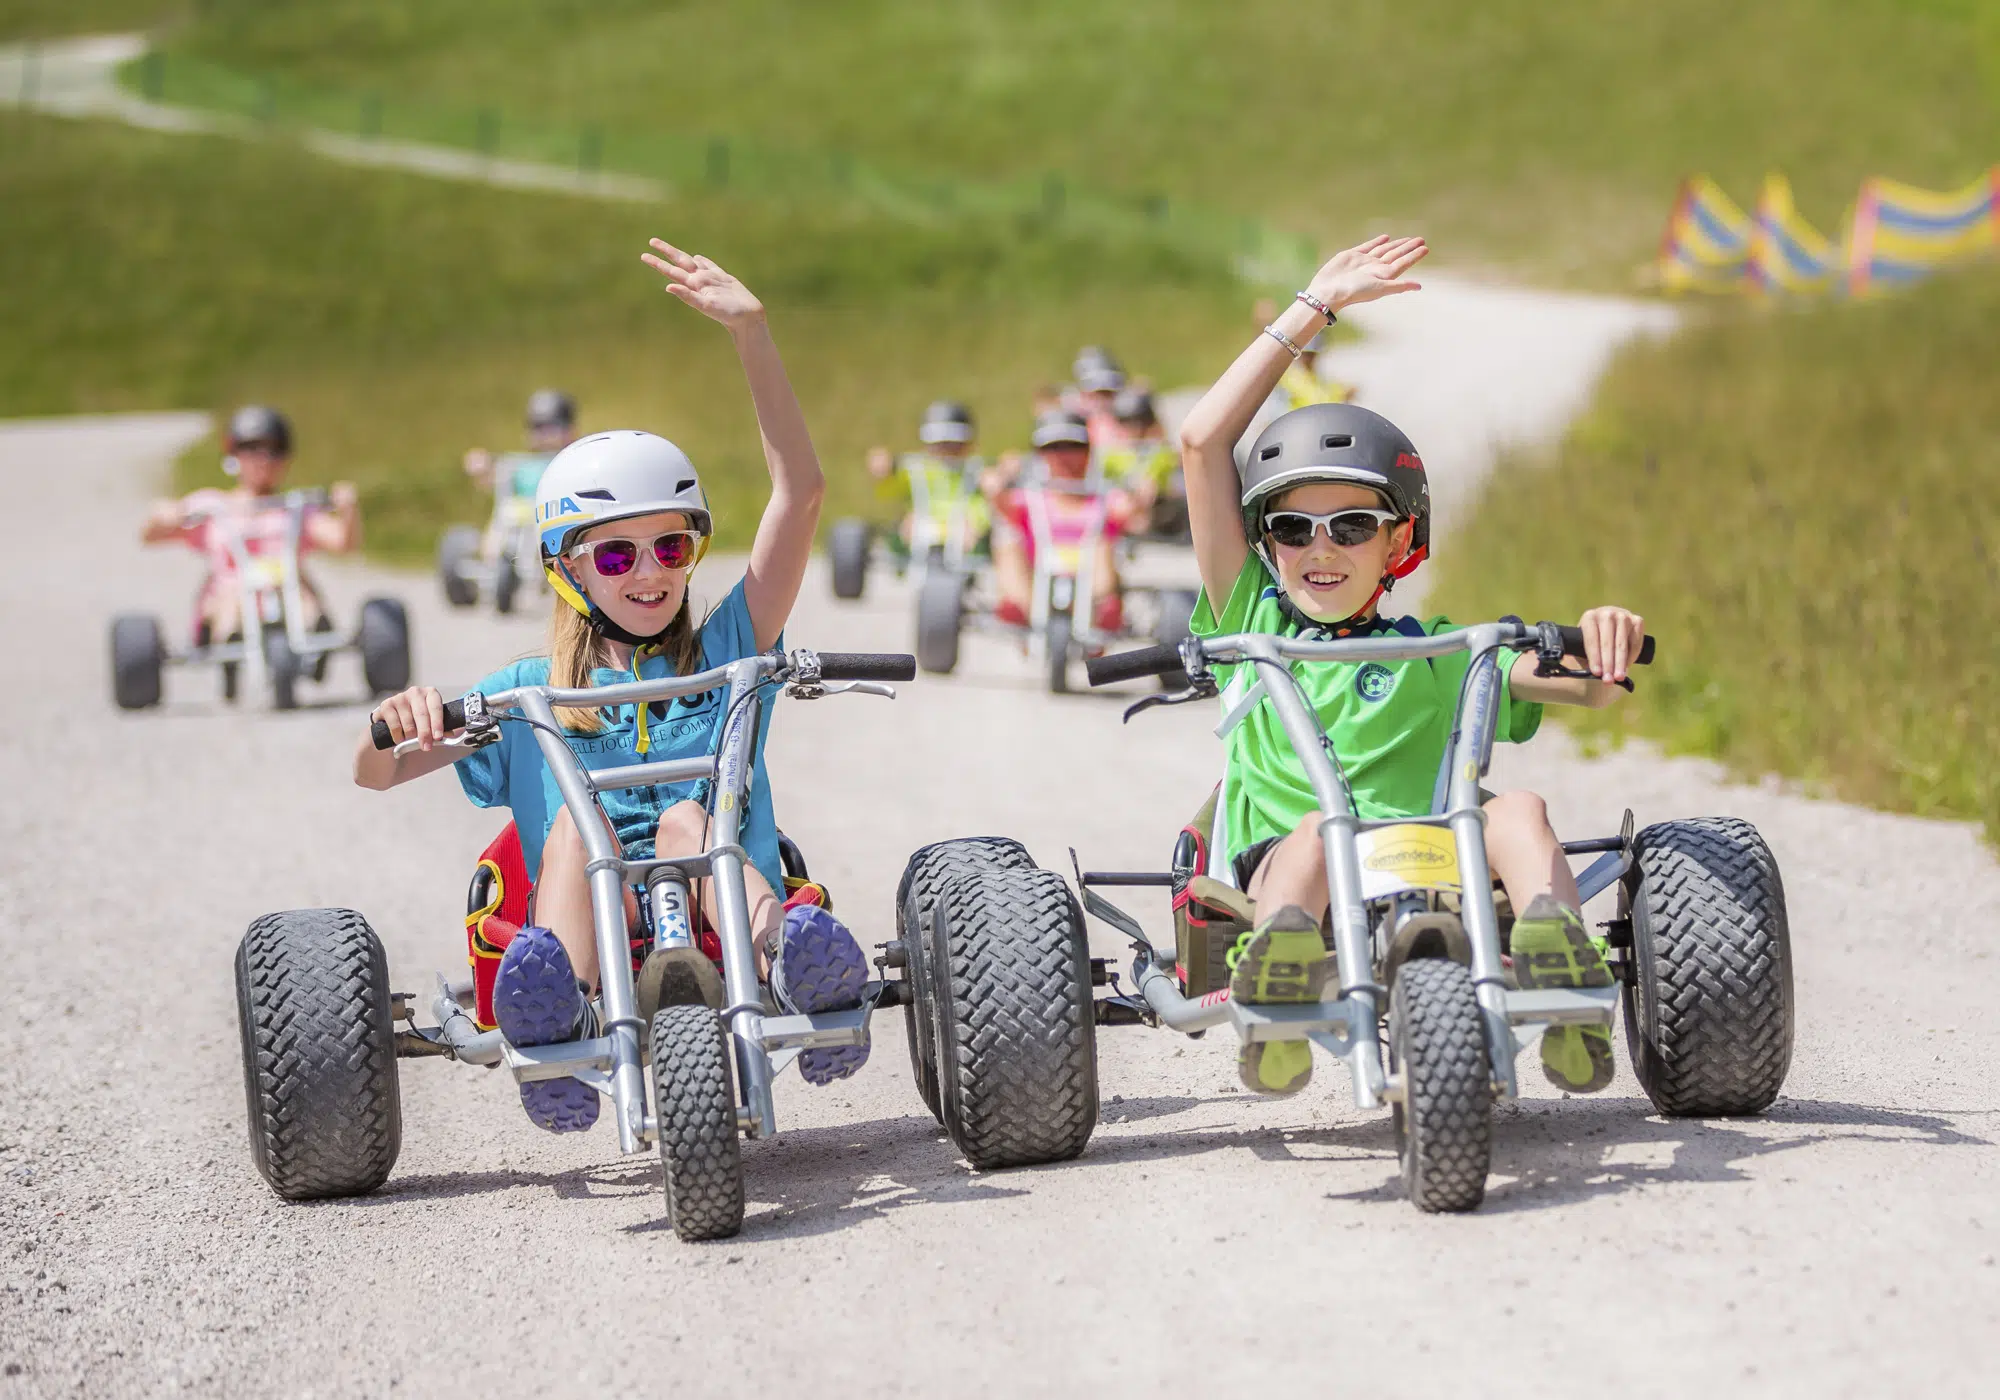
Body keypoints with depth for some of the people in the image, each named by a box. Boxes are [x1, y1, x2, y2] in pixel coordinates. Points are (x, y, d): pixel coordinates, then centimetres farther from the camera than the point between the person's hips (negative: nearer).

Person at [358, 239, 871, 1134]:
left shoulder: (725, 652, 19)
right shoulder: (531, 693, 21)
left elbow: (799, 491, 10)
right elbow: (375, 773, 13)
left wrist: (750, 329, 2)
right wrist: (396, 721, -12)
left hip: (722, 914, 0)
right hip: (596, 933, 0)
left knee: (687, 816, -28)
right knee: (574, 816, -28)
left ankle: (786, 959, -59)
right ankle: (562, 1001, -57)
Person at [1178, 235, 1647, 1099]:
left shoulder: (1439, 654, 23)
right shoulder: (1252, 623, 22)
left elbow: (1592, 686, 10)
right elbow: (1203, 442, 16)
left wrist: (1601, 641, -17)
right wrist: (1312, 309, 22)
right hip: (1280, 868, -1)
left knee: (1515, 810, -28)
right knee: (1322, 827, -36)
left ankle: (1566, 991, -52)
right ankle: (1274, 1014, -65)